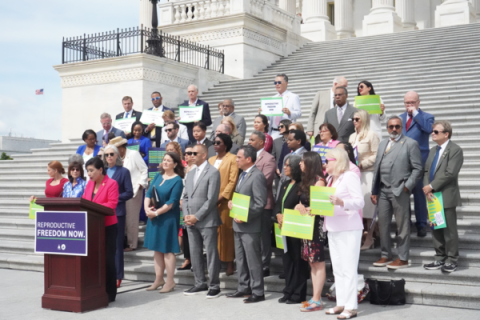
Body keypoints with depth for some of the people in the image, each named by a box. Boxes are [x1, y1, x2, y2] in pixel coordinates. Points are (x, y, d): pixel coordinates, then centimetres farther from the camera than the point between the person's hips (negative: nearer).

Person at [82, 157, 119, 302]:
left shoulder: (111, 183, -8)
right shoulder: (89, 184, 13)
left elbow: (112, 204, -18)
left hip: (107, 226, -6)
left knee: (107, 260, 0)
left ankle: (109, 293, 8)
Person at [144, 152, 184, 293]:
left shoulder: (177, 180, -10)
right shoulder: (158, 176, 9)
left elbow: (171, 202, -15)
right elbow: (149, 193, 7)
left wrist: (156, 213, -16)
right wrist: (147, 208, -9)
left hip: (168, 218, -6)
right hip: (154, 217, 7)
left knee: (167, 249, -1)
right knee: (157, 248, 11)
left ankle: (170, 281, 7)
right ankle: (158, 279, 20)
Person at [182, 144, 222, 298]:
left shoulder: (213, 173, -8)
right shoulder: (191, 174, 16)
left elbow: (211, 199, -14)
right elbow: (185, 196, 16)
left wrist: (197, 216, -14)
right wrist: (186, 215, 1)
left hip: (207, 221, -7)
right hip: (191, 221, 7)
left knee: (211, 254, 0)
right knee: (195, 253, 12)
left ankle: (214, 286, 8)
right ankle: (200, 283, 22)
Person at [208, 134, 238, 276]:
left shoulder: (232, 159, -2)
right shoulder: (211, 160, 19)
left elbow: (232, 182, -9)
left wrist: (221, 198, -16)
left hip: (225, 201, -5)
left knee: (226, 231, -3)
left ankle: (229, 263, 4)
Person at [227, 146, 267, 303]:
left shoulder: (257, 176, -15)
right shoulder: (242, 175, 16)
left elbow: (260, 203, -20)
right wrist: (232, 202, 4)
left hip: (250, 227, -10)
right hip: (239, 225, 10)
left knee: (253, 260, -2)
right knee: (240, 259, 16)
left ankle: (258, 292, 6)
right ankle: (243, 288, 26)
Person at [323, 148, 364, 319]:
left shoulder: (350, 177, -7)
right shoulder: (330, 179, 16)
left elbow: (360, 202, -15)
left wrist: (341, 202, -30)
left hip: (349, 228, -8)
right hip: (333, 228, 8)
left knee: (348, 268, -6)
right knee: (337, 268, 9)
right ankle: (341, 303, 15)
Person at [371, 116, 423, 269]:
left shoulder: (410, 144, -1)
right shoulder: (382, 144, 17)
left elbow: (417, 168, -4)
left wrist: (407, 186, -12)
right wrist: (374, 191, 12)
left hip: (399, 191, -6)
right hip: (383, 190, 6)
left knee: (402, 226, 0)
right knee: (382, 224, 8)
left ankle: (403, 259, 7)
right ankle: (386, 256, 19)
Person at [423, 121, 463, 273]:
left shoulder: (455, 150, -7)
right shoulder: (433, 150, 17)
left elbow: (450, 173, -17)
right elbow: (426, 171, 11)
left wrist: (431, 186, -15)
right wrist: (427, 189, -6)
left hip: (446, 196, -7)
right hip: (432, 196, 7)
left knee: (449, 229, 0)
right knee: (436, 229, 10)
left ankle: (452, 260, 9)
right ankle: (440, 258, 19)